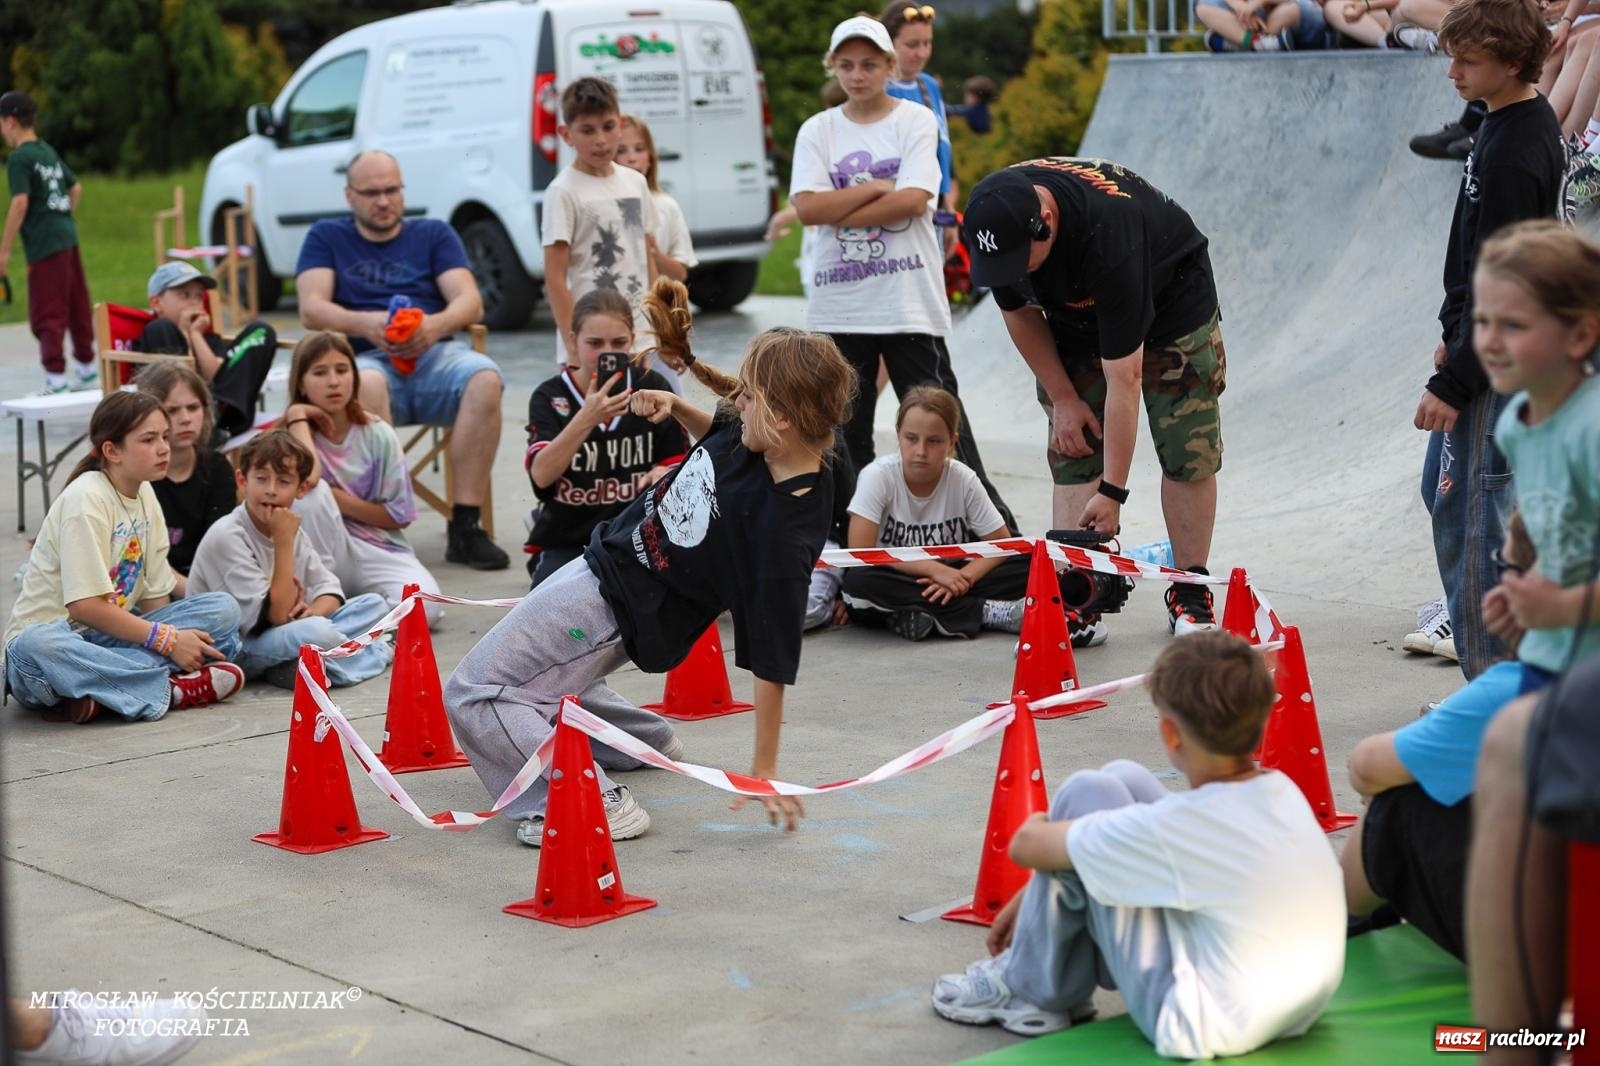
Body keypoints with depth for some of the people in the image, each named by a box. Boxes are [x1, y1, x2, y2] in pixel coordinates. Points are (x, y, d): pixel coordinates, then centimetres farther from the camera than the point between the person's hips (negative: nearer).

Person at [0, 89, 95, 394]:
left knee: (46, 314, -5)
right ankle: (87, 367, 28)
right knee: (77, 306, 17)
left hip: (44, 244, -8)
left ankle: (55, 378, -8)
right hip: (68, 237, 8)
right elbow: (75, 188, 21)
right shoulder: (48, 152, 14)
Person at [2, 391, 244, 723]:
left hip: (109, 638, 7)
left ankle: (100, 690, -25)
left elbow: (154, 594, 7)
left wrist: (175, 636, -12)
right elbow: (85, 605, -21)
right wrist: (168, 641, -20)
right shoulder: (85, 499, -15)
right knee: (34, 650, -43)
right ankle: (172, 689, -30)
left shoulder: (146, 496, 7)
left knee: (224, 609, -12)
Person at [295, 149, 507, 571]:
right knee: (366, 385, -40)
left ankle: (465, 526, -30)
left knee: (484, 379, -33)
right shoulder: (326, 237, 18)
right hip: (364, 358, -2)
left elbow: (470, 302, 6)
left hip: (433, 354, 2)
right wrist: (367, 323, -17)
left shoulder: (434, 234, 20)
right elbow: (311, 309, 3)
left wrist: (436, 324, -17)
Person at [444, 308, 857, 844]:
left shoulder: (785, 533, -34)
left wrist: (764, 769, -22)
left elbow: (772, 657, -28)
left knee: (472, 695, -9)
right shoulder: (752, 437, -12)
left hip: (617, 611, -9)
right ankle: (648, 742, 40)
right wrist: (676, 407, -4)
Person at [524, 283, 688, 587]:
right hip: (565, 543, -1)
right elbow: (541, 476, -23)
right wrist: (586, 419, -37)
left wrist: (664, 474, -19)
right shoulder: (549, 397, -6)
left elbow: (678, 463, 7)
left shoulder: (652, 388, 0)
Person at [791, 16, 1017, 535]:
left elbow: (913, 200, -12)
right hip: (838, 303, 3)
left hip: (909, 300, -3)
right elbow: (807, 207, -6)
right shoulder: (818, 131, 8)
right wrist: (876, 188, -9)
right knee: (845, 425, 6)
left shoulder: (916, 120, 3)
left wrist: (840, 213, -9)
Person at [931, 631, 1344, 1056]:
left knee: (1086, 795, -4)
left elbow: (1026, 846, -10)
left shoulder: (1179, 825, -25)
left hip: (1209, 1029, -7)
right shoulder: (1283, 792, -3)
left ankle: (1034, 988, 14)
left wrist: (1038, 824, 16)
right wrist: (1040, 897, 20)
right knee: (1121, 779, 8)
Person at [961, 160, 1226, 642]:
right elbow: (1019, 311, -7)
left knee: (1188, 449, -8)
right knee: (1072, 450, -7)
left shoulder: (1106, 233, -43)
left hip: (1172, 292, -5)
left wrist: (1112, 490, -36)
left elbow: (1124, 377, -39)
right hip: (1074, 309, 5)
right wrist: (1062, 399, -9)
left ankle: (1189, 593, 2)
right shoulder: (996, 218, -27)